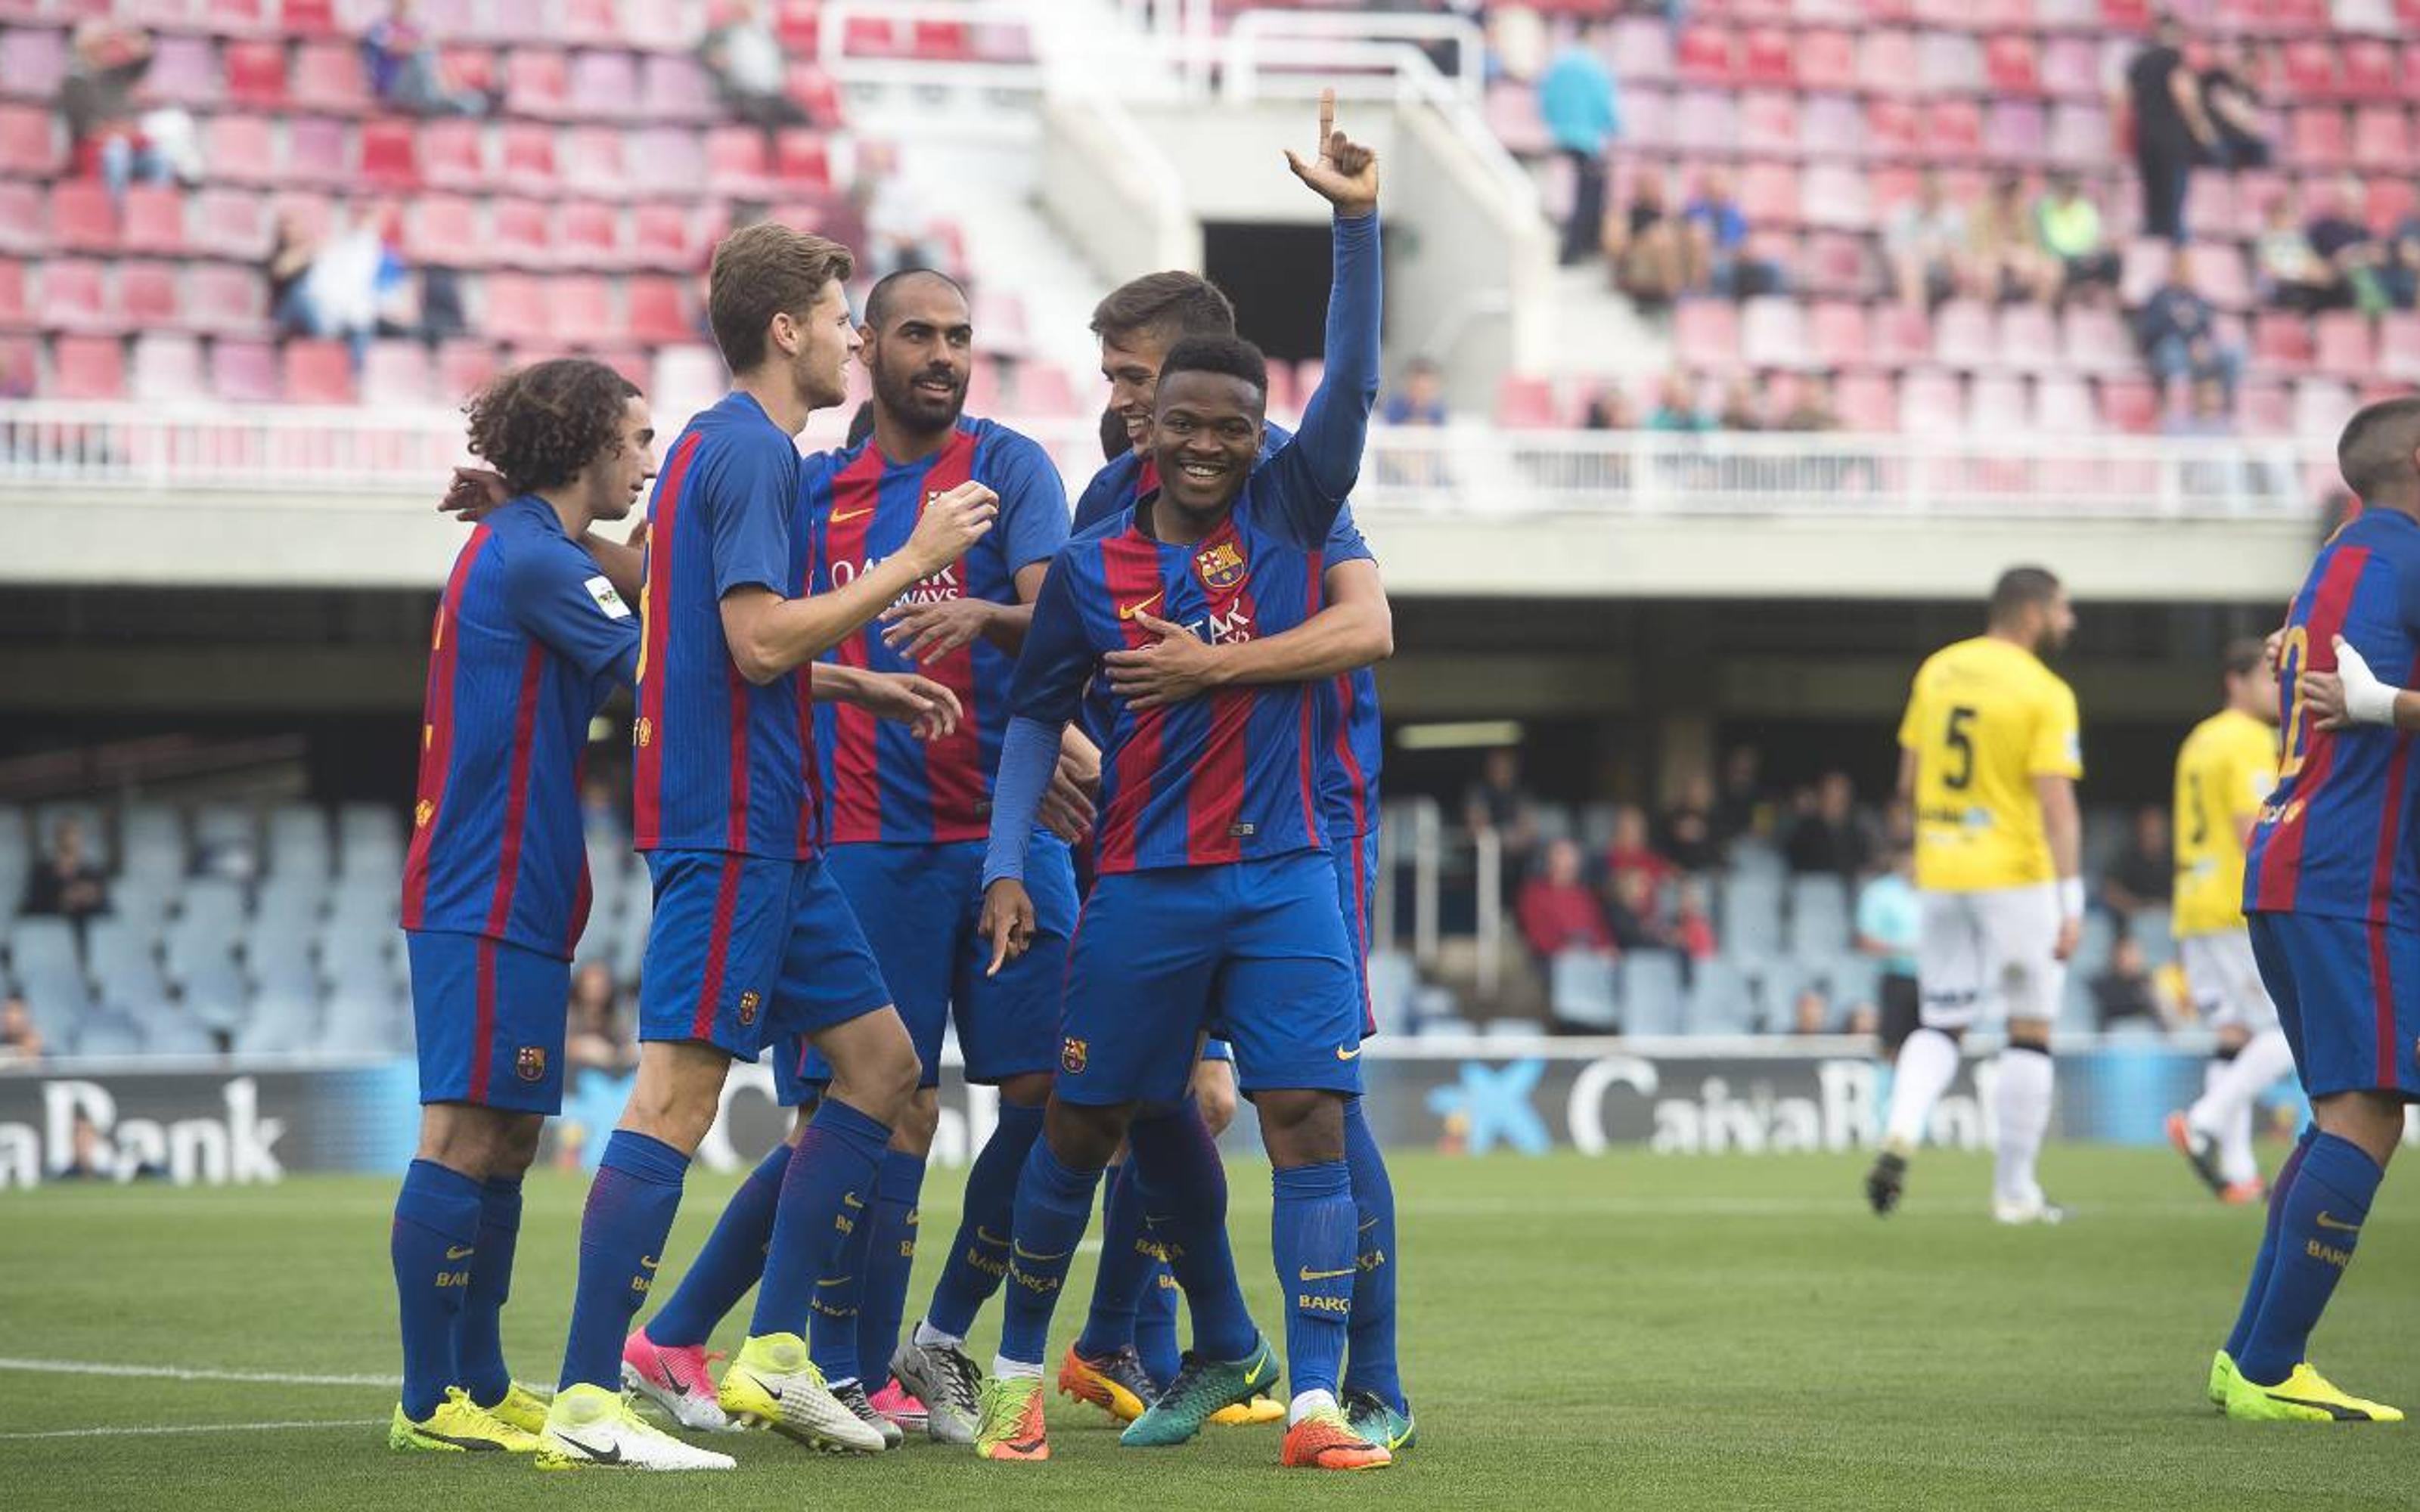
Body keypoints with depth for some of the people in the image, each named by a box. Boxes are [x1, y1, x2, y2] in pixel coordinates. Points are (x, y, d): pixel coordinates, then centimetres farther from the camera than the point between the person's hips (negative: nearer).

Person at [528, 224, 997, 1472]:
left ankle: (774, 1356, 12)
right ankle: (585, 1406, -14)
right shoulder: (752, 449, -12)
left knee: (880, 1060, 12)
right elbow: (761, 639, -20)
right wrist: (911, 560, -14)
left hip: (764, 831, 11)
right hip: (728, 824, -11)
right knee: (678, 1090, -12)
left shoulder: (718, 445, 19)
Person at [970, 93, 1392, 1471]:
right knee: (1088, 1126, 6)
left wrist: (1358, 222, -17)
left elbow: (1353, 383, -7)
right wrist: (1008, 863, 0)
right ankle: (1019, 1371, 23)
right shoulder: (1092, 567, 3)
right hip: (1143, 890, 0)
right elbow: (1036, 718, 10)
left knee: (1309, 1120, -10)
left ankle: (1316, 1403, -10)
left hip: (1283, 878, 0)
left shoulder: (1289, 515, 4)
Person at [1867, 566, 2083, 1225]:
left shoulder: (1937, 671, 6)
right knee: (2030, 1032, 8)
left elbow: (1909, 783, 11)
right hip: (2015, 875, -5)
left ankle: (1900, 1133, -13)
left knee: (1940, 1025, 14)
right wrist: (2071, 903, -19)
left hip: (1939, 874, 5)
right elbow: (2057, 805, -18)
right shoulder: (2044, 694, -11)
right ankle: (2015, 1190, 10)